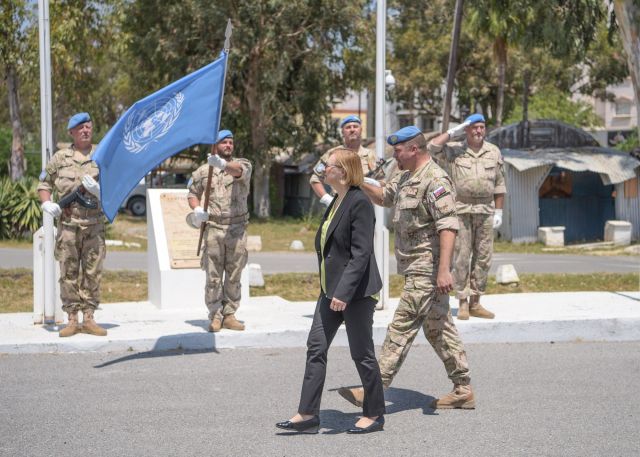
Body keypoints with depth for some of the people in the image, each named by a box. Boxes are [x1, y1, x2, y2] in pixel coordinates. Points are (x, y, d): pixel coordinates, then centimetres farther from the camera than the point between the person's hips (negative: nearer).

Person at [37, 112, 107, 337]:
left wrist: (98, 189, -14)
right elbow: (44, 184, 15)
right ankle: (72, 320, 6)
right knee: (68, 272, 0)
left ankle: (89, 319, 9)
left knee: (92, 272, 2)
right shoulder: (60, 158, 8)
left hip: (94, 224, 0)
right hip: (68, 223, 0)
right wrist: (46, 203, -3)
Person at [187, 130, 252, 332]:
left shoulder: (242, 164, 6)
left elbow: (239, 171, -19)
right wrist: (196, 208, -4)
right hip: (213, 227, 0)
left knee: (234, 275, 4)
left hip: (237, 228, 0)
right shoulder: (203, 171, 11)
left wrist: (223, 164, -40)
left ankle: (229, 315, 13)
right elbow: (193, 193, 19)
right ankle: (215, 316, 5)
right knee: (213, 275, -1)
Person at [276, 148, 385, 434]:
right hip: (332, 289, 10)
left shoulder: (359, 203, -16)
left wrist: (344, 292, -24)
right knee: (316, 348, 6)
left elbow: (361, 253, -21)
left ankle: (375, 414, 16)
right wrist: (331, 289, 19)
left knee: (361, 353, 2)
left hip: (356, 291, -9)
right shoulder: (337, 201, 13)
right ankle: (308, 415, 10)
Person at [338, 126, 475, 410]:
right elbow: (383, 196, 32)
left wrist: (444, 269, -31)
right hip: (418, 269, 10)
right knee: (438, 329, 13)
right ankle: (463, 390, 19)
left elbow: (448, 226, -24)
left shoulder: (435, 180, -17)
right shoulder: (406, 178, 14)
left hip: (426, 271, -10)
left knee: (402, 327, -8)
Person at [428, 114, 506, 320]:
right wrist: (453, 131, -9)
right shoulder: (453, 150, 2)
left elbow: (499, 184, 11)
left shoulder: (494, 152, 10)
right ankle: (462, 303, 5)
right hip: (461, 210, -3)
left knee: (483, 257, 4)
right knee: (462, 257, -2)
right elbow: (433, 147, -15)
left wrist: (498, 212, 6)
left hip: (485, 210, 3)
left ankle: (475, 302, 13)